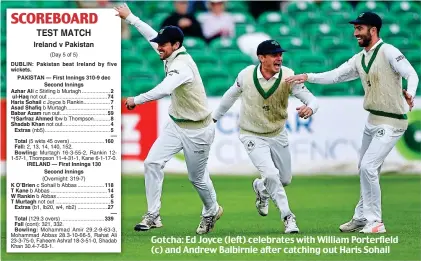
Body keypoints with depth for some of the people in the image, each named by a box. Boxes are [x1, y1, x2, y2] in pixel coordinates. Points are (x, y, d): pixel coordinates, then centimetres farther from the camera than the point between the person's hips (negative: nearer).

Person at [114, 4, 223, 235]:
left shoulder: (181, 65, -29)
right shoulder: (172, 55, -3)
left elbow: (164, 90, -47)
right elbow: (151, 35, 14)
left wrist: (136, 100, -45)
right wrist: (129, 17, 18)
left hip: (196, 130, -8)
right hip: (176, 125, 8)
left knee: (197, 178, 9)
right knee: (152, 163, -6)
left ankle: (211, 211, 37)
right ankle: (153, 216, -2)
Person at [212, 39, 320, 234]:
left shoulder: (288, 77, -19)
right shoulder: (246, 75, -16)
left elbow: (311, 99, -24)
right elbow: (231, 95, 3)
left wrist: (309, 108, -48)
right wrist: (215, 117, 16)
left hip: (278, 135, 3)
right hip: (252, 136, -3)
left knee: (285, 179, 16)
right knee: (271, 174, -20)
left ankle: (261, 188, 49)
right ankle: (287, 217, -4)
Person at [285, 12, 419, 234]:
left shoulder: (388, 52, -16)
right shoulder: (360, 59, 9)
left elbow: (411, 74, -27)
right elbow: (335, 76, 10)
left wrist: (409, 93, -46)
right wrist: (307, 77, -2)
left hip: (391, 123, -9)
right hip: (372, 121, 9)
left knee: (368, 167, -15)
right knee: (365, 169, 15)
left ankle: (375, 223, -6)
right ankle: (362, 219, 28)